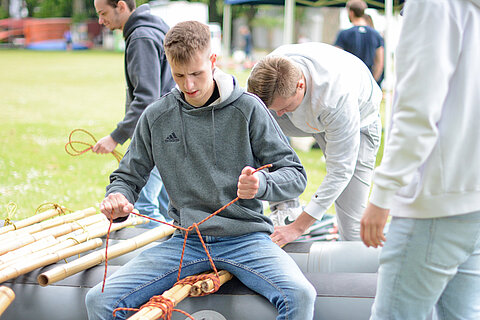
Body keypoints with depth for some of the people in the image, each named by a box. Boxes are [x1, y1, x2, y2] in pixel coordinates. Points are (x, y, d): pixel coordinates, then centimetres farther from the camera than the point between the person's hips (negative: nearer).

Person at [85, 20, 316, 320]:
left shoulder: (247, 108, -3)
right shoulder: (156, 117, 4)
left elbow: (295, 175, -4)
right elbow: (129, 175, 14)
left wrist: (261, 184, -27)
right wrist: (118, 199, -11)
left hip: (245, 236, -2)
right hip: (186, 240, 2)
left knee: (300, 294, -31)